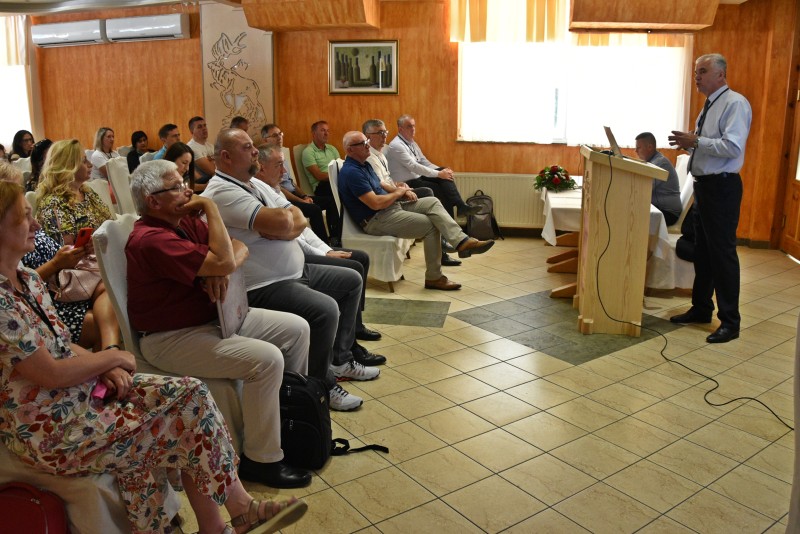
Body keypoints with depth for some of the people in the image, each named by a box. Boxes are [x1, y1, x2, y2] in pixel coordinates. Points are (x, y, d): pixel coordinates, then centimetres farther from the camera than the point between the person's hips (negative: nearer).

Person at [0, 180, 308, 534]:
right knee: (190, 427, -12)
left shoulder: (28, 280, 7)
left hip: (85, 390, 8)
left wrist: (107, 369, -4)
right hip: (49, 432, -8)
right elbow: (51, 374, -22)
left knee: (191, 394, -8)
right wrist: (112, 358, -7)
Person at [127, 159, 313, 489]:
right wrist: (210, 207, -18)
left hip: (214, 316, 10)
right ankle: (261, 460, -11)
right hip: (171, 338, -10)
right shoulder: (151, 239, -23)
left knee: (296, 329, 5)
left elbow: (240, 249, 6)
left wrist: (220, 272, -16)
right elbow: (223, 261, -29)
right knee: (267, 359, -28)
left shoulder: (185, 221, 7)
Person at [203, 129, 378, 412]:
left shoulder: (256, 184, 13)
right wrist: (288, 215, -6)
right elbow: (280, 222, -30)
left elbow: (300, 221, 6)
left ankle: (339, 359, 25)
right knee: (325, 309, -29)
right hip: (264, 287, -11)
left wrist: (280, 229, -16)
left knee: (352, 280, 15)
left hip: (297, 271, 11)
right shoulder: (222, 192, -18)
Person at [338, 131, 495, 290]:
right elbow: (375, 203, -26)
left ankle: (462, 241, -19)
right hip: (376, 220, -10)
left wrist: (402, 190, 3)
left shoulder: (363, 165, 13)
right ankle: (433, 277, -4)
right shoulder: (351, 172, -20)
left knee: (432, 202, -5)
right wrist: (398, 193, -7)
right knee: (430, 225, -13)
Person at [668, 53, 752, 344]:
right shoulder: (709, 106, 16)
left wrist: (696, 141, -21)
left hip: (722, 187, -9)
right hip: (703, 185, 10)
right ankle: (701, 309, 29)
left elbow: (733, 147, -24)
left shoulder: (735, 103, -12)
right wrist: (689, 143, 7)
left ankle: (730, 321, 6)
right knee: (702, 250, 16)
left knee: (722, 252, -4)